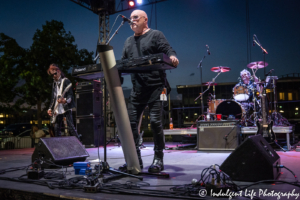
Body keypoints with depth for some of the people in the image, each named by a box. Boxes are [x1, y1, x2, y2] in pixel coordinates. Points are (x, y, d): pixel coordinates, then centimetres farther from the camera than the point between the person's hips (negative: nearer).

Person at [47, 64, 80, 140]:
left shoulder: (66, 81, -4)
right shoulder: (54, 83, 16)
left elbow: (70, 94, -12)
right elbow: (53, 97, 20)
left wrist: (65, 100, -32)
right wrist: (50, 108, 10)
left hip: (66, 108, -7)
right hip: (57, 110, 7)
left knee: (70, 126, -11)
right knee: (56, 128, 9)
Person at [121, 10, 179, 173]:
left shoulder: (155, 35, 4)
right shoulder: (129, 41, 22)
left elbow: (168, 50, -8)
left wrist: (172, 57, -30)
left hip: (155, 86, -6)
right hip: (137, 88, 7)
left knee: (155, 121, -9)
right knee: (131, 121, 3)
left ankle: (158, 160, 5)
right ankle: (135, 159, 15)